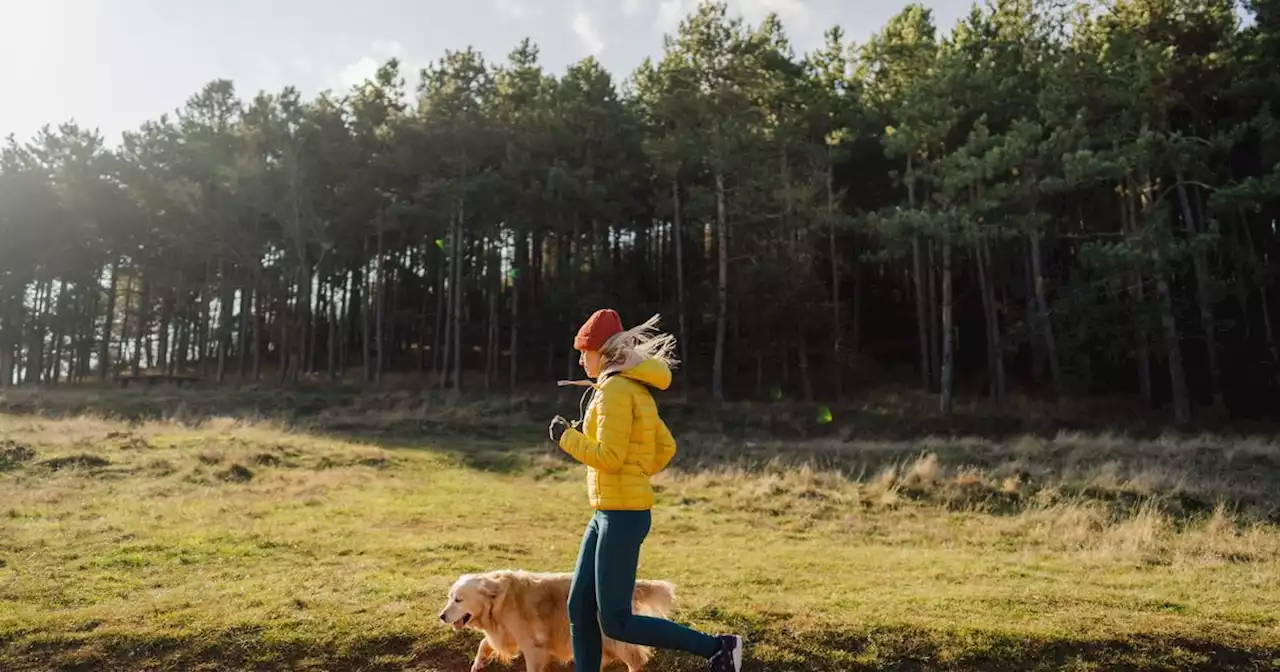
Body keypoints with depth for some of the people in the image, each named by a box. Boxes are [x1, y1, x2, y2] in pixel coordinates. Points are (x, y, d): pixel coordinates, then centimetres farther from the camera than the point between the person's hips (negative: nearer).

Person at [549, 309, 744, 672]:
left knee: (615, 622, -3)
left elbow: (609, 458, -22)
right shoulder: (633, 389, 13)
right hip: (608, 513, 10)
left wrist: (567, 437, -8)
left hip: (622, 515, -10)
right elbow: (665, 447, 18)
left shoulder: (615, 390, -16)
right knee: (579, 607, 12)